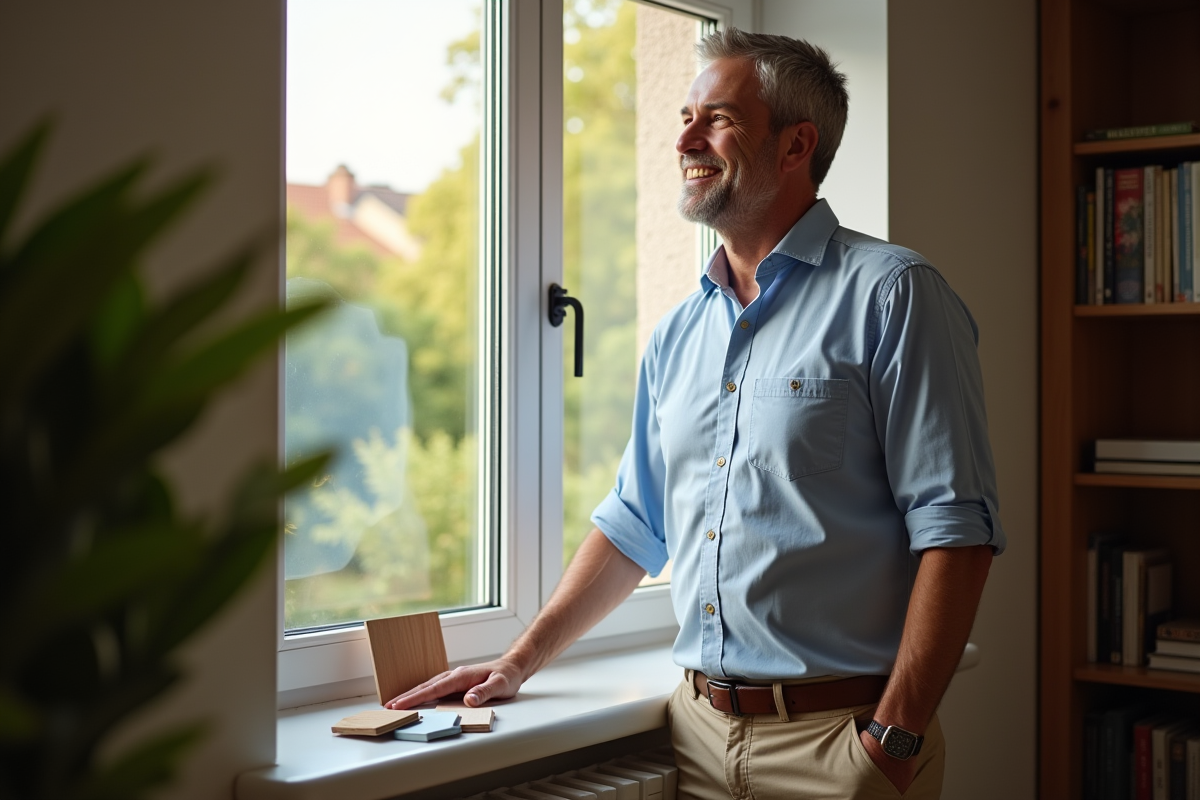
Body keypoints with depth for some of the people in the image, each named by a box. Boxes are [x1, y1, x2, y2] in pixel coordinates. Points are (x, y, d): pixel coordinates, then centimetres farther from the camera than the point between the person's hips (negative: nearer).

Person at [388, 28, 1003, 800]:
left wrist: (894, 738, -18)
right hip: (699, 728, 6)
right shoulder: (678, 333, 12)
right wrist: (519, 664, 16)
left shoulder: (890, 294, -8)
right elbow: (634, 525, 19)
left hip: (837, 736, -5)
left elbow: (956, 530, -14)